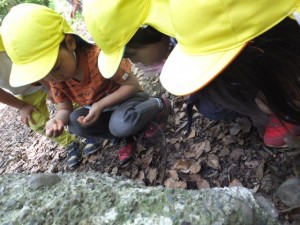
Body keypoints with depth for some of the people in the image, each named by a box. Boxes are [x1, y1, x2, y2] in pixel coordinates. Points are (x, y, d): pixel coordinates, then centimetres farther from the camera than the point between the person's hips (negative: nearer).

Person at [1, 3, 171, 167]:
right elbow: (65, 107, -3)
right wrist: (58, 120, -28)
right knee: (75, 123, -20)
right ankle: (125, 135, -2)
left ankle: (158, 105, -5)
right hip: (98, 108, 7)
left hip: (128, 97, -6)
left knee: (122, 124, -37)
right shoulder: (56, 79, -12)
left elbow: (132, 85, -26)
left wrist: (100, 105, -32)